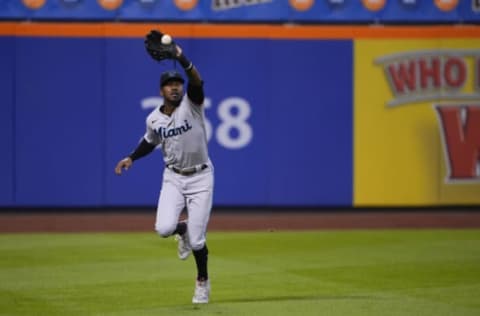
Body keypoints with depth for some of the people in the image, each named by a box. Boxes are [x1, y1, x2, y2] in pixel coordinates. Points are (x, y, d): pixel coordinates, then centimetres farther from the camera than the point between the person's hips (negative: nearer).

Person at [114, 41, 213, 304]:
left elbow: (197, 82, -34)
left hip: (200, 177, -3)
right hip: (173, 177, 3)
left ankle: (202, 282, 25)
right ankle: (183, 229, 22)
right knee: (163, 228, -18)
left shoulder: (192, 104, -13)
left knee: (196, 240, -4)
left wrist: (181, 58, -49)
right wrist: (131, 158, 5)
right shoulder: (154, 119, -1)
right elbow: (150, 141, 19)